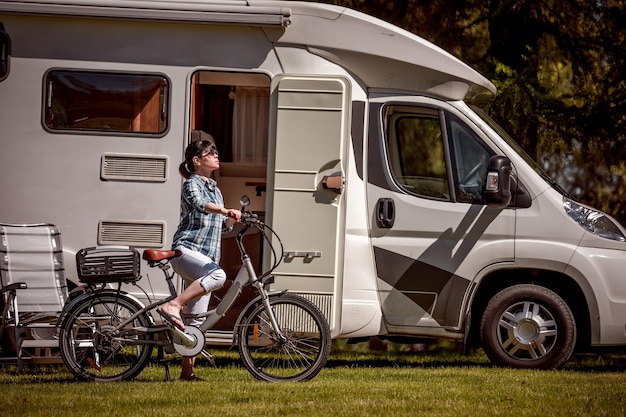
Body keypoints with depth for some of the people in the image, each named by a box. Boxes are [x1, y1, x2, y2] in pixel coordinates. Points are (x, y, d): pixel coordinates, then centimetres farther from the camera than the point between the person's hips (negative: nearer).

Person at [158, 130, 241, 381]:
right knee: (217, 275, -38)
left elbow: (220, 227, 26)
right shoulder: (192, 184, -2)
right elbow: (199, 203, -25)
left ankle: (188, 370, 5)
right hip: (186, 250, -8)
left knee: (198, 318, 3)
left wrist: (232, 220, 4)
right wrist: (225, 211, -42)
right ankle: (172, 306, -38)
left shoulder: (215, 189, 23)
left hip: (206, 256, 8)